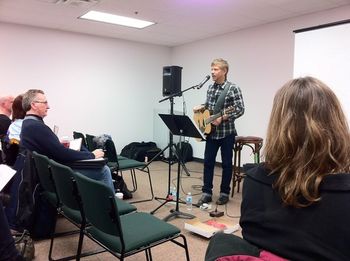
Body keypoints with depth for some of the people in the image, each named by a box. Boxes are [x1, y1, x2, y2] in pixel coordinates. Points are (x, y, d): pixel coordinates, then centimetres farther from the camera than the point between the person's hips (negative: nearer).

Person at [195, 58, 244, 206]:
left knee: (226, 164, 7)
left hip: (226, 133, -5)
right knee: (208, 162, 6)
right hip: (211, 132, 5)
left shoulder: (233, 89, -11)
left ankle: (224, 193, 21)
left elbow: (240, 110, -16)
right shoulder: (210, 87, 8)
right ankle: (206, 193, 16)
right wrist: (201, 107, 1)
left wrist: (222, 118, -24)